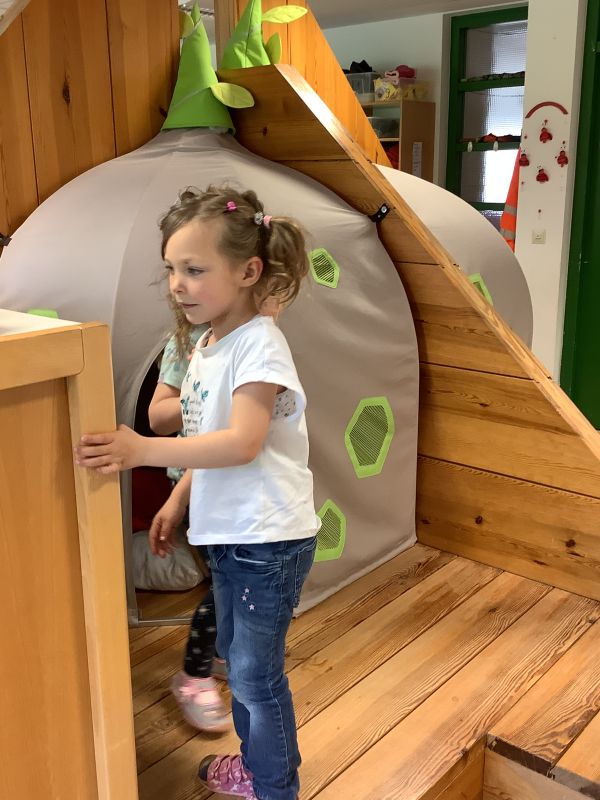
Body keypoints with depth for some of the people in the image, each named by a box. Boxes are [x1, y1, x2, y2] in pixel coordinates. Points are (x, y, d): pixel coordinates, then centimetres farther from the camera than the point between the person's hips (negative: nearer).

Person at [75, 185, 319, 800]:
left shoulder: (259, 346, -20)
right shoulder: (207, 345, 7)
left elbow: (241, 443, -30)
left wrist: (143, 450, -37)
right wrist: (176, 502, 15)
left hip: (268, 538, -9)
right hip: (226, 532, 9)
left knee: (256, 669, 4)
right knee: (235, 657, 23)